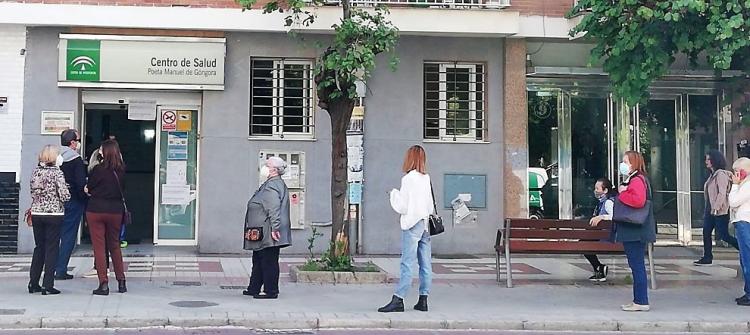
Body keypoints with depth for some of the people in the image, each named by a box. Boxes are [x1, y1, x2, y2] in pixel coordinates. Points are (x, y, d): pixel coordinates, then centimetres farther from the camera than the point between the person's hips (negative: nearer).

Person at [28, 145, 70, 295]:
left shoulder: (35, 172, 5)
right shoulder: (57, 173, -11)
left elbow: (33, 193, 11)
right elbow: (65, 196, -14)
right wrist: (66, 189, 6)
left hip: (36, 214, 5)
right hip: (54, 214, -5)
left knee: (39, 247, 15)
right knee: (52, 249, 1)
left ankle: (33, 283, 17)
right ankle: (47, 285, 0)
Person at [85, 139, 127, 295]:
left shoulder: (98, 169, -12)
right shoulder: (122, 170, -3)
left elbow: (88, 189, -1)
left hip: (96, 210, -3)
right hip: (116, 211, 4)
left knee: (99, 247, 2)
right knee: (115, 246, 17)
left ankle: (103, 283, -2)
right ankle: (121, 281, 19)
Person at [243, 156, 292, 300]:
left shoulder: (272, 186, -17)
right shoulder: (274, 184, 18)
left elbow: (274, 209, -25)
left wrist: (275, 228, -29)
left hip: (267, 234, -11)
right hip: (263, 234, 11)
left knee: (269, 261, -5)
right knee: (259, 260, 17)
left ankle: (271, 291, 1)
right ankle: (254, 288, 26)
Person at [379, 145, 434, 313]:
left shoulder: (408, 179, -10)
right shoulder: (427, 178, 9)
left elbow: (402, 207, -10)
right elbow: (431, 205, 13)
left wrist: (394, 194, 5)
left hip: (412, 225, -7)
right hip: (426, 223, 7)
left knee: (407, 263, -8)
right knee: (425, 264, 6)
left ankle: (398, 300, -9)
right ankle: (423, 300, 10)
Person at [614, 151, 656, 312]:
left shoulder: (637, 180, -14)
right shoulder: (630, 180, 19)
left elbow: (638, 200, -31)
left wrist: (621, 194, -17)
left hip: (635, 232, -11)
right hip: (632, 232, 11)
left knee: (637, 265, -7)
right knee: (636, 265, 13)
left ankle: (642, 302, -4)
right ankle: (639, 300, 19)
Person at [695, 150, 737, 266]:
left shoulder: (721, 174, -14)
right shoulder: (712, 175, 15)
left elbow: (722, 193, -21)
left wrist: (716, 208, -24)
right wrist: (708, 209, 17)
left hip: (720, 211, -9)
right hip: (710, 210, 9)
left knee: (723, 235, -5)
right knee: (706, 232, 5)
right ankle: (707, 257, 10)